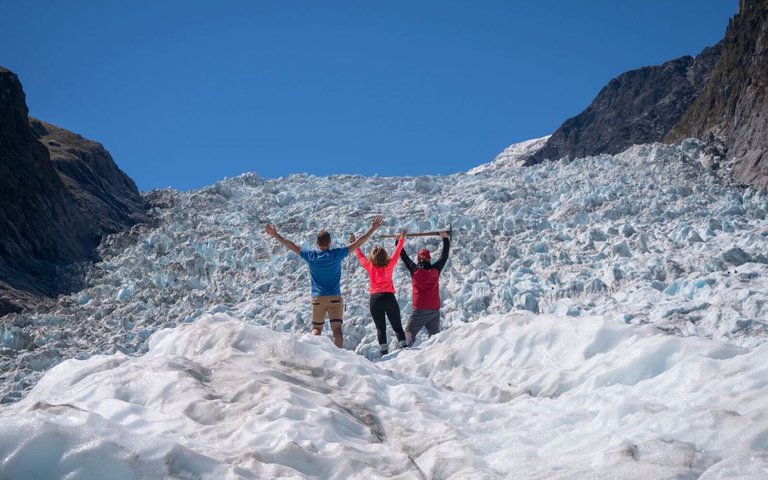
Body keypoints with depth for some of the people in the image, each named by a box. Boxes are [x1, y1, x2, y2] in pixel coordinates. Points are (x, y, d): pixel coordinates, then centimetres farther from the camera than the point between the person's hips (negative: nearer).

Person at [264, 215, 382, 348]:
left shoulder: (311, 256, -2)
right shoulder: (336, 254, -4)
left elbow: (290, 245, 8)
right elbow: (358, 243, 0)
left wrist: (275, 235, 18)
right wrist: (373, 228, 7)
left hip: (317, 298, 1)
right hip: (335, 297, -1)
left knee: (316, 328, 12)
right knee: (337, 328, -4)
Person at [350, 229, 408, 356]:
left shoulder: (369, 266, 2)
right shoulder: (389, 265, -1)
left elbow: (360, 255, 17)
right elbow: (397, 252, 11)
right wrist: (401, 239, 24)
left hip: (375, 299, 1)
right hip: (389, 298, -1)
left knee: (380, 328, 4)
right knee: (397, 327, 4)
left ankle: (384, 353, -5)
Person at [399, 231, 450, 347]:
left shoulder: (415, 270, -3)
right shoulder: (436, 270, 1)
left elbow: (404, 257, 9)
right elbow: (444, 256, 15)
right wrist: (445, 239, 26)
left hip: (420, 310, -3)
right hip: (435, 310, 3)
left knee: (409, 332, 0)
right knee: (435, 335, 10)